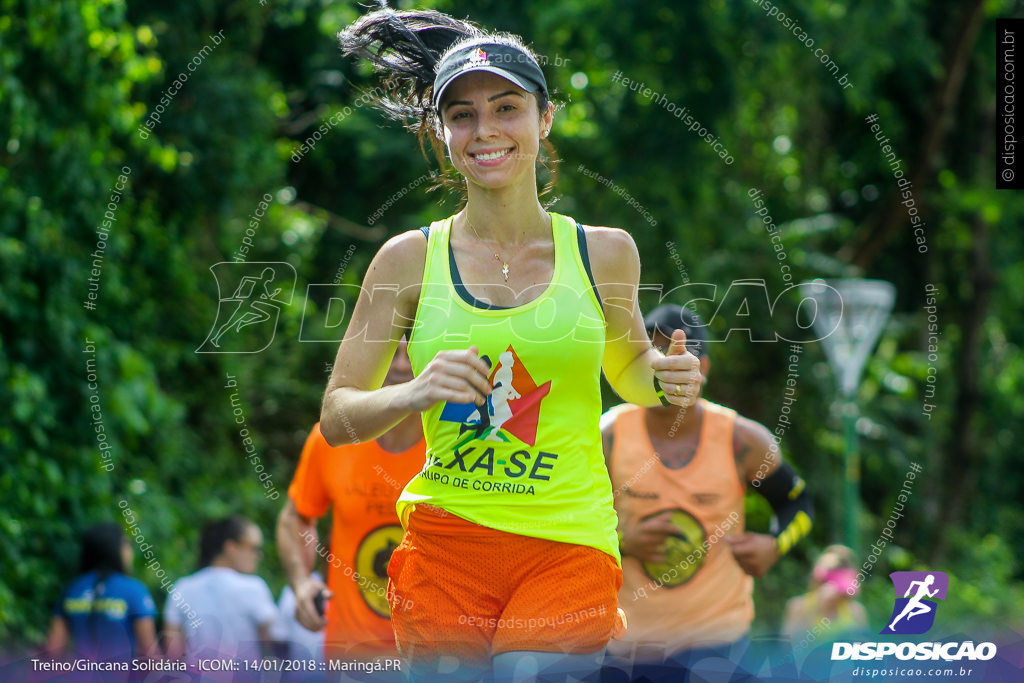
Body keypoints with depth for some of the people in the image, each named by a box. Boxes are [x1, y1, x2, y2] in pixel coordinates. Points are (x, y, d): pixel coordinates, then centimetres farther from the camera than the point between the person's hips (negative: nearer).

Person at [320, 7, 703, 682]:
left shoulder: (604, 253, 4)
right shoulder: (409, 260, 1)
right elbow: (336, 416, 3)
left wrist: (665, 380, 0)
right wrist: (413, 394, -16)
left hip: (570, 544, 0)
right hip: (446, 543, 1)